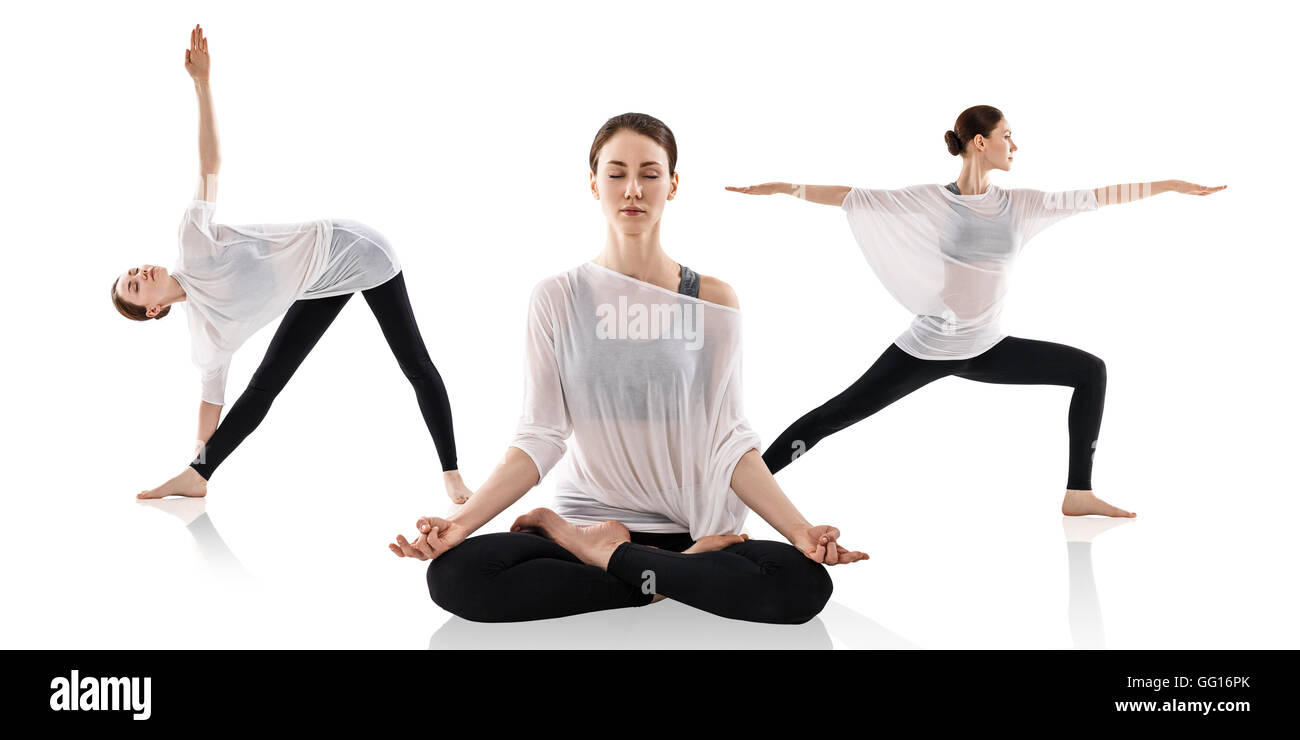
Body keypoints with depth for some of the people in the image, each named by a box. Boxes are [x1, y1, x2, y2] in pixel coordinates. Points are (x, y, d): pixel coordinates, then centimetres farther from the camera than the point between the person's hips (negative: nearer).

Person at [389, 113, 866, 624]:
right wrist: (462, 521, -16)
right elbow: (539, 436, -2)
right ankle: (681, 574, -13)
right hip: (589, 513, 1)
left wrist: (799, 529, -15)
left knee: (805, 583, -30)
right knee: (453, 573, -27)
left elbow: (730, 440, -1)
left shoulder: (712, 302, 2)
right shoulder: (556, 299, 2)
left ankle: (605, 554, -9)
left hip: (694, 525, 0)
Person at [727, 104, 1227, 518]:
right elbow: (851, 197, -11)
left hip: (987, 348, 5)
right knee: (836, 415, -10)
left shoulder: (1018, 203, 2)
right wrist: (785, 188, -18)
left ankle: (1078, 493, 6)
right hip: (928, 348, -5)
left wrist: (1173, 185, 5)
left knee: (1091, 370, 1)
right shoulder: (930, 200, -10)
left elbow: (1096, 197, 4)